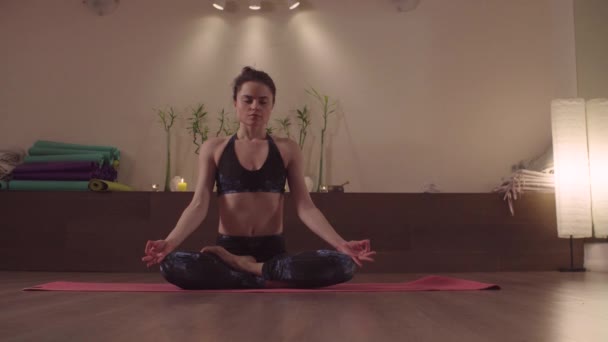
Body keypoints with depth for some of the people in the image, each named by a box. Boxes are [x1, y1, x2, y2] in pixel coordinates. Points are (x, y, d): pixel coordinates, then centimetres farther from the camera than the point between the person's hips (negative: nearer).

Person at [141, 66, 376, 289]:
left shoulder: (287, 149, 8)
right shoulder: (213, 148, 7)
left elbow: (305, 207, 2)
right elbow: (199, 205, -1)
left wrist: (341, 244, -14)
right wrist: (169, 242, -20)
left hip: (274, 252, 1)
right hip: (227, 248, -1)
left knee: (343, 264, -27)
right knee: (171, 264, -33)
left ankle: (242, 267, -15)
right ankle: (269, 279, -19)